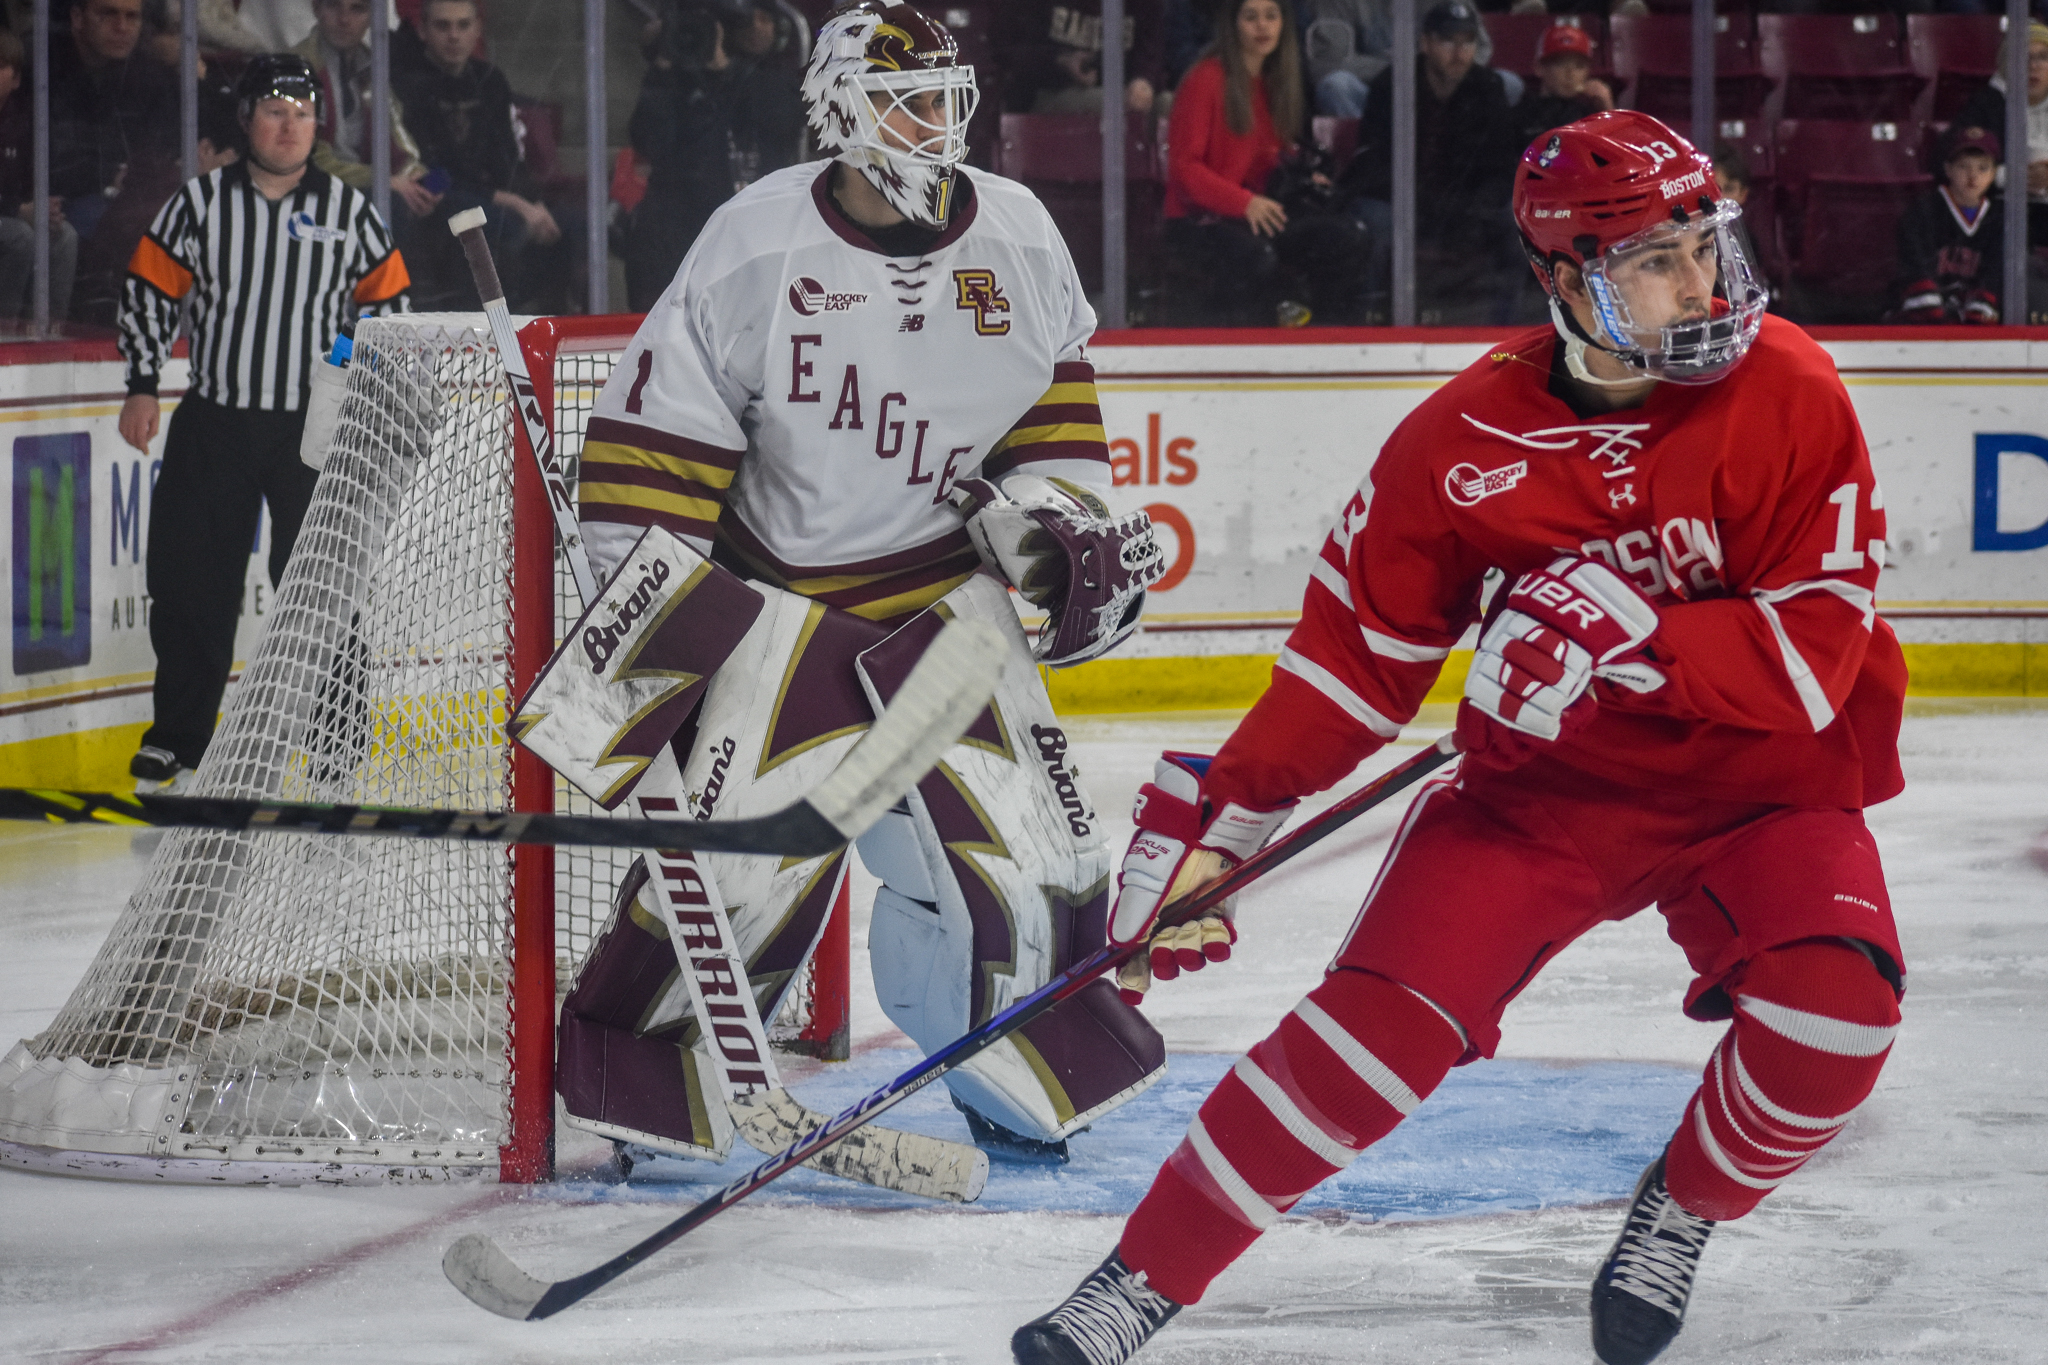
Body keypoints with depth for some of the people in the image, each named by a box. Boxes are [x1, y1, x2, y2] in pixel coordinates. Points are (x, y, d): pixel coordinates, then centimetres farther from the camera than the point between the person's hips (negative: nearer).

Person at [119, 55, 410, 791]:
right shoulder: (200, 202, 1)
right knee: (191, 580, 2)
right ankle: (178, 736, 14)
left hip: (316, 426, -1)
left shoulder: (349, 210, 2)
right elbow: (150, 290, 6)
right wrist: (142, 386, 0)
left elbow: (386, 302, 10)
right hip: (213, 421, 1)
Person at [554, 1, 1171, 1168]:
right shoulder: (758, 244, -14)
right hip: (782, 594, -4)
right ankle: (626, 1074, 5)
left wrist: (1066, 514, 6)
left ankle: (1027, 1082, 19)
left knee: (1017, 830, -1)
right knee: (747, 846, -12)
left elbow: (1054, 391, 16)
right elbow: (659, 433, -11)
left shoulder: (1016, 238, -3)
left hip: (948, 585, 4)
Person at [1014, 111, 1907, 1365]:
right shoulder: (1466, 438, -12)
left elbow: (1819, 649, -22)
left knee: (1836, 1008, -27)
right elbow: (1359, 654, -3)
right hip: (1542, 785, 1)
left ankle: (1681, 1213, 3)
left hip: (1760, 783, 0)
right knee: (1382, 1017, -14)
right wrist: (1220, 817, -7)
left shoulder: (1788, 394, -17)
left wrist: (1632, 638, -34)